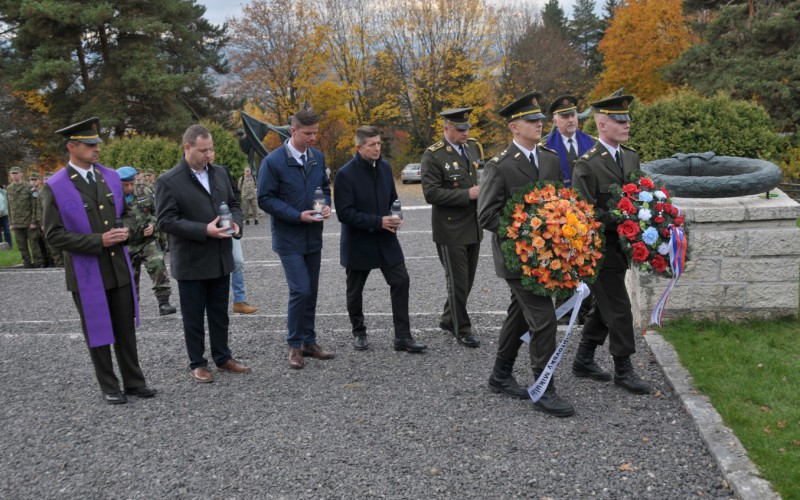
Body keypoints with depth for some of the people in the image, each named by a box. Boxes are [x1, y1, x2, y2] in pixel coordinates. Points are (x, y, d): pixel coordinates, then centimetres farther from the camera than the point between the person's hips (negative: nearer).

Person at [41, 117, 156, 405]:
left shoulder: (111, 177, 5)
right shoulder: (55, 187, -10)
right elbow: (54, 235, -13)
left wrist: (124, 232, -6)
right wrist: (99, 241, -21)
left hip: (119, 268, 4)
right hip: (87, 273, -4)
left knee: (126, 330, 11)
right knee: (98, 333, 9)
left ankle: (133, 382, 24)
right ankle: (109, 388, 22)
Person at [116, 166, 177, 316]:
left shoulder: (144, 192, -2)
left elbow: (156, 211, 8)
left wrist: (152, 224, -9)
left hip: (148, 239, 1)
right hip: (127, 244, -1)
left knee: (158, 266, -16)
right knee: (130, 275, 9)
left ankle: (163, 302, -11)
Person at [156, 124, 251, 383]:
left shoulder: (219, 173, 7)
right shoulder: (168, 181, -11)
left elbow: (233, 204, 16)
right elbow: (166, 220, -16)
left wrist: (236, 222, -7)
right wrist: (204, 230, -24)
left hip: (221, 259, 5)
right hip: (191, 262, -5)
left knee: (220, 313, 16)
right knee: (194, 316, 7)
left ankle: (222, 357, 29)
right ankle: (197, 364, 20)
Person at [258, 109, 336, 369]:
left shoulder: (317, 157, 4)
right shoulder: (273, 161, -13)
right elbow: (265, 199, -11)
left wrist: (326, 205, -5)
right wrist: (298, 215, -19)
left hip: (313, 236, 6)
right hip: (289, 238, -6)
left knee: (311, 291, 12)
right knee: (300, 290, -10)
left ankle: (309, 341, 24)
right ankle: (294, 345, 6)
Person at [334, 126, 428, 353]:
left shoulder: (385, 167, 3)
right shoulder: (346, 174, -15)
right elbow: (344, 213, -20)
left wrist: (394, 219, -6)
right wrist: (378, 222, -24)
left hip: (386, 240, 5)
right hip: (358, 243, -4)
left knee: (401, 281, -4)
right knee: (355, 291, 10)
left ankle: (403, 337, 3)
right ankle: (359, 333, 32)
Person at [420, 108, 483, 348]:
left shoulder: (474, 147, 8)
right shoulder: (433, 156, -12)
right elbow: (431, 193, -18)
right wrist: (468, 195, -20)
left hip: (474, 227, 6)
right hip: (451, 230, -6)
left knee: (467, 280, 16)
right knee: (458, 282, 4)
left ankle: (448, 319, 34)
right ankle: (462, 329, 19)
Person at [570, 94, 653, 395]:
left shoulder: (631, 157, 9)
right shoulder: (587, 165, -15)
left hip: (621, 246, 8)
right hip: (600, 248, -8)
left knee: (604, 307, 16)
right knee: (618, 310, -2)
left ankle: (583, 361, 30)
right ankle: (623, 370, 12)